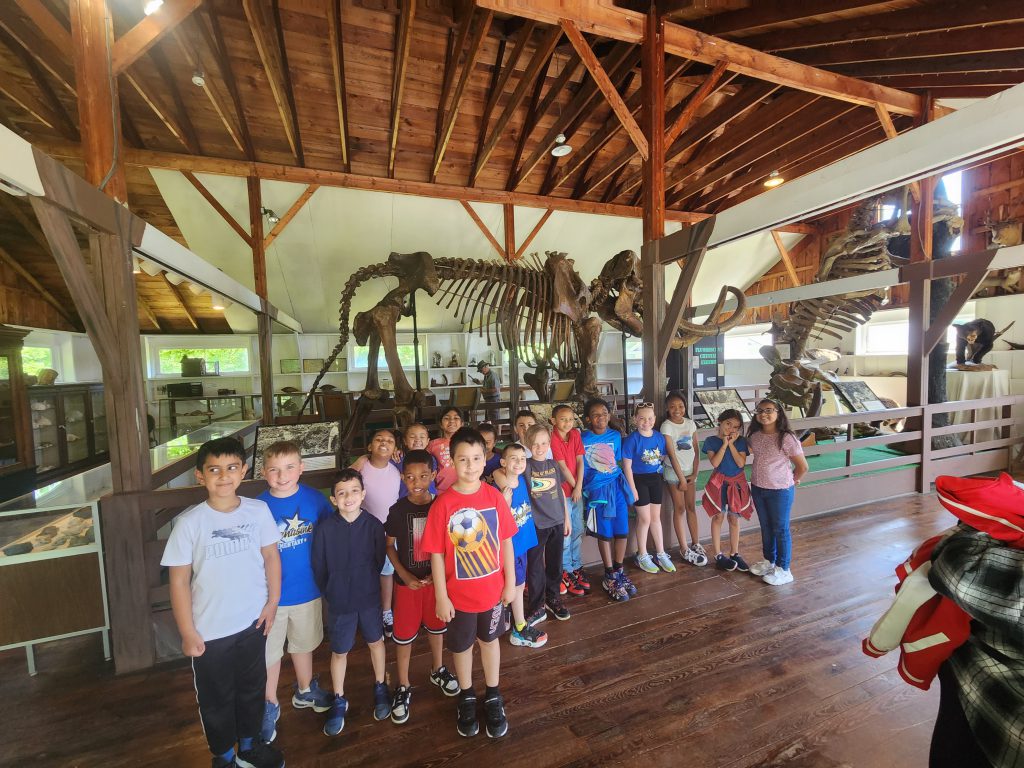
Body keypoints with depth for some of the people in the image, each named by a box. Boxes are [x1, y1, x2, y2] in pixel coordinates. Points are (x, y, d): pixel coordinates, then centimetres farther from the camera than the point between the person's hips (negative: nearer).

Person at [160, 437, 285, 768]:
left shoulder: (259, 511, -12)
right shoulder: (189, 523, -17)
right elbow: (179, 581, -10)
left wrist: (272, 602, -2)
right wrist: (187, 633, -7)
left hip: (253, 623, 2)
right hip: (210, 632, -2)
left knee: (252, 689, 23)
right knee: (216, 699, 21)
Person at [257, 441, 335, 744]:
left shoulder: (316, 499, -13)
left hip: (308, 590, 2)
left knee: (304, 644, 23)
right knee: (269, 652, 16)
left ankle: (305, 691, 48)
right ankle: (270, 705, 42)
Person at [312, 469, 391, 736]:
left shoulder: (373, 525, -18)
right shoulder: (324, 529, -17)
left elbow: (379, 561, -4)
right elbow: (319, 568, -5)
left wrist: (366, 585, 4)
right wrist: (332, 593, 3)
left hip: (369, 598, 1)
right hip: (338, 602, 0)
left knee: (375, 642, 19)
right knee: (339, 652, 17)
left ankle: (380, 688, 43)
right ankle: (339, 701, 40)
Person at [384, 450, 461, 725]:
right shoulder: (398, 509, -14)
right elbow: (389, 546, -3)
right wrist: (404, 575, -12)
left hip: (436, 578, 1)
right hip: (407, 581, -1)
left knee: (435, 626, 20)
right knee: (404, 634, 10)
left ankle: (437, 670, 46)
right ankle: (403, 687, 33)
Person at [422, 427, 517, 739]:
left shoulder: (495, 497, -14)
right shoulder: (443, 504, -20)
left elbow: (506, 541, -5)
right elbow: (437, 554, -13)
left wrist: (510, 582, -1)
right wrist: (441, 597, -9)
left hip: (493, 590, 2)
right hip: (459, 594, -1)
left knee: (489, 640, 23)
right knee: (462, 645, 21)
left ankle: (493, 698, 47)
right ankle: (467, 699, 48)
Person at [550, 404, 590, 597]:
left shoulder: (576, 434, 2)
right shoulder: (553, 439, -15)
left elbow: (580, 461, -2)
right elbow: (562, 467, -14)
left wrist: (579, 486, -9)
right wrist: (573, 486, -7)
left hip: (577, 490, 6)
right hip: (562, 491, -6)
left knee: (578, 531, 15)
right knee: (564, 532, 3)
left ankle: (577, 567, 30)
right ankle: (567, 572, 18)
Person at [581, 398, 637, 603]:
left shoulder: (615, 436, 3)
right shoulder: (582, 439, -9)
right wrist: (579, 489, -3)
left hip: (618, 486, 4)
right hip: (597, 490, -4)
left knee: (622, 531, 9)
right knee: (605, 534, 6)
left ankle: (619, 572, 31)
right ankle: (610, 577, 24)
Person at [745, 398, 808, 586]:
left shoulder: (786, 438, -19)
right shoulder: (754, 436, -1)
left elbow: (802, 466, -11)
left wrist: (790, 481, 1)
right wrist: (760, 477, 11)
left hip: (780, 491, -6)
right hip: (757, 488, 6)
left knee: (781, 529, 9)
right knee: (766, 527, 20)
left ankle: (783, 570, 23)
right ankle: (768, 561, 38)